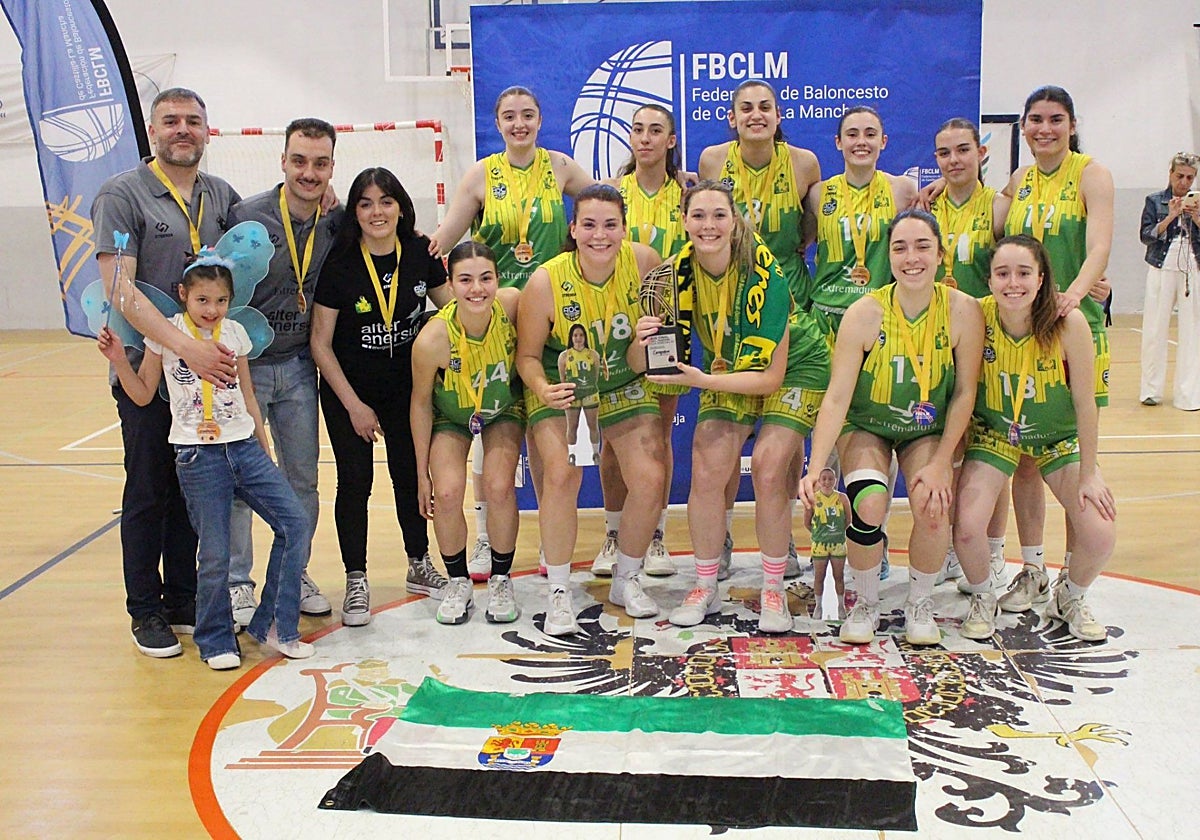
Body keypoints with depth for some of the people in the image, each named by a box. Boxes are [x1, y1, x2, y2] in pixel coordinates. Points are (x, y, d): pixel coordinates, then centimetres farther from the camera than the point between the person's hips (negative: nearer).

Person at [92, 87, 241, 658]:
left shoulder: (222, 196, 8)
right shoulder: (121, 195, -6)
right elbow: (120, 289, -16)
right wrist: (184, 346, -26)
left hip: (210, 367, 4)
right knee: (148, 493, 5)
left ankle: (184, 600, 25)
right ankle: (146, 611, 18)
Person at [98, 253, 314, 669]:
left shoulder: (235, 333, 7)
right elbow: (143, 394, 5)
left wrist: (266, 454, 16)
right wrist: (118, 360, -11)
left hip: (244, 448, 4)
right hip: (198, 456, -4)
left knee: (297, 523, -5)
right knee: (215, 555, -3)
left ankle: (274, 626, 9)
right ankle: (216, 642, 20)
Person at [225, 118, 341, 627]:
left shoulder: (337, 224, 0)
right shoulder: (247, 217, -13)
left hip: (298, 367, 4)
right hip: (244, 365, -4)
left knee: (303, 478, 11)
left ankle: (295, 575, 26)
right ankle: (236, 584, 16)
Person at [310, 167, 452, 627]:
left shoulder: (421, 254, -8)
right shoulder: (339, 263, -16)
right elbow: (320, 342, -11)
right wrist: (354, 405, -12)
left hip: (406, 386, 3)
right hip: (348, 390, -3)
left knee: (410, 474, 10)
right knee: (355, 480, -2)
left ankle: (419, 566, 28)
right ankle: (356, 582, 11)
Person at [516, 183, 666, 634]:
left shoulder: (644, 262, -15)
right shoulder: (546, 282, -21)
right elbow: (528, 354, -9)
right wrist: (542, 389, -29)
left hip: (625, 387, 3)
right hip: (561, 390, -2)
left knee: (650, 478, -12)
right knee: (560, 473, -24)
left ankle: (627, 580, 15)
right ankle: (559, 593, -6)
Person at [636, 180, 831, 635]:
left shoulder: (762, 272, -30)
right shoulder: (680, 270, -17)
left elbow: (770, 376, -28)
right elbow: (644, 365, -12)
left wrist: (700, 379, -38)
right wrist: (643, 344, -35)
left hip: (794, 364, -4)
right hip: (728, 366, 4)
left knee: (767, 466, -21)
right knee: (706, 469, -14)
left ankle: (774, 589, -3)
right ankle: (705, 587, 3)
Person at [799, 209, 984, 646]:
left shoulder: (963, 311, -18)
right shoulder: (865, 313, -22)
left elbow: (965, 393, -9)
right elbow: (837, 397, -24)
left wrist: (940, 463, -16)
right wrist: (815, 469, -34)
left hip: (928, 429, 1)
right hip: (866, 425, -1)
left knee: (933, 505, -25)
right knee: (868, 506, -27)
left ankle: (919, 605, 6)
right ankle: (866, 603, 3)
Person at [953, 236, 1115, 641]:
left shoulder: (1068, 323, -24)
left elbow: (1085, 403, -15)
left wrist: (1089, 473, -10)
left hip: (1059, 437, 0)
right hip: (994, 433, 0)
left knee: (1100, 535, -14)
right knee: (966, 528, -20)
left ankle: (1070, 598, 22)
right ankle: (982, 599, 14)